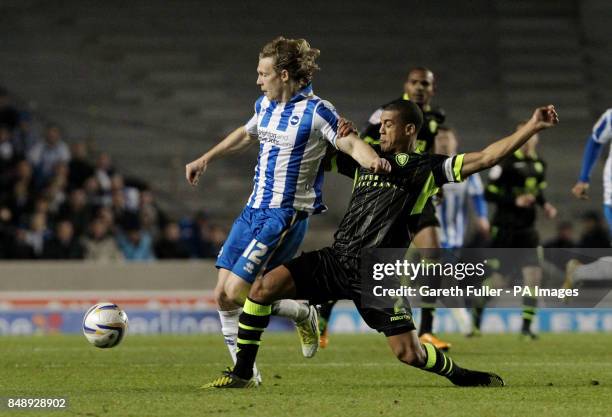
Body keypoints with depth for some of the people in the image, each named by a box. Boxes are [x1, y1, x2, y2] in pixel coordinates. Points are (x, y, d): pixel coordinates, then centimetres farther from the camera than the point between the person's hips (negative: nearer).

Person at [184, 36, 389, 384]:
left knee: (237, 291, -15)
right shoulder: (266, 105, 11)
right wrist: (205, 160, 35)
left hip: (286, 214, -8)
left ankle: (303, 314, 9)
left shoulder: (316, 111, -12)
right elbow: (246, 134, 30)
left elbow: (350, 142, -21)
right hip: (254, 210, 8)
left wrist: (371, 158, -44)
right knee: (223, 295, 1)